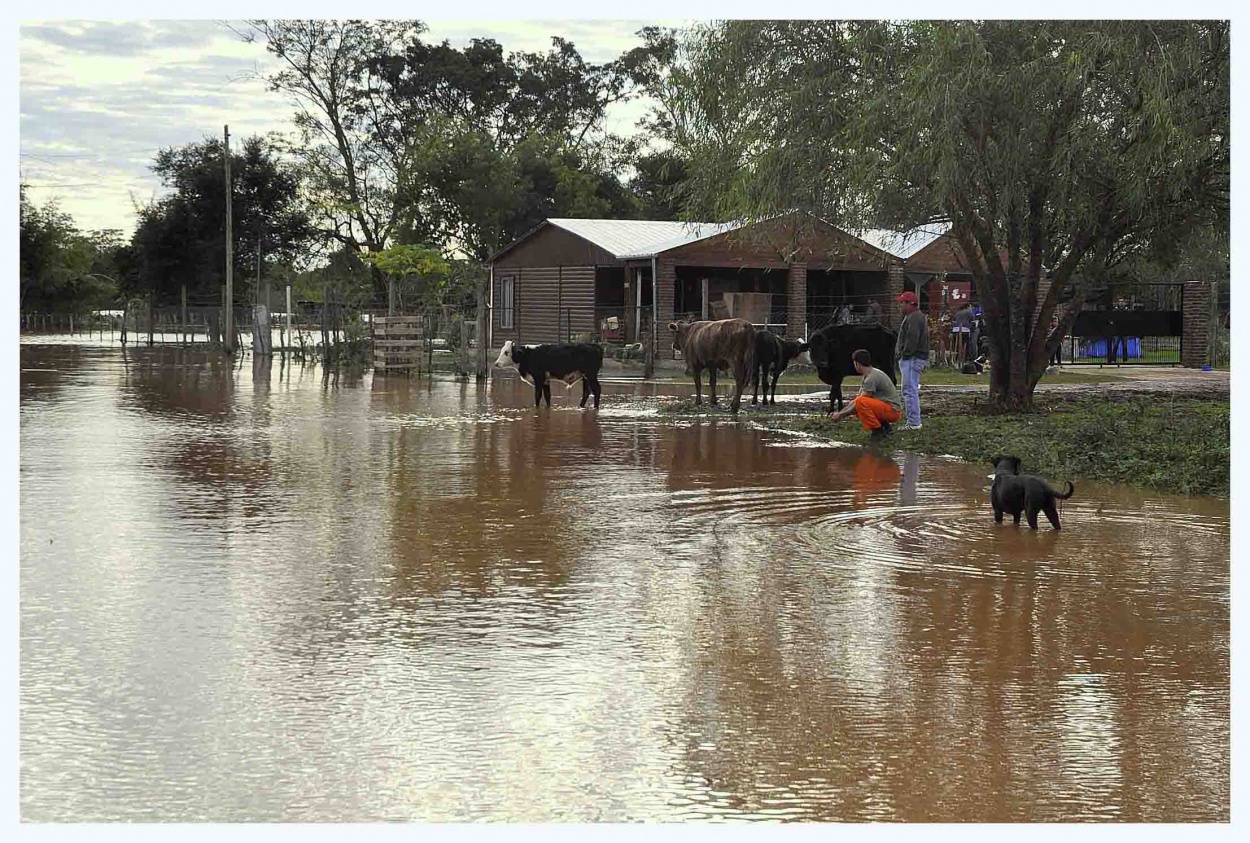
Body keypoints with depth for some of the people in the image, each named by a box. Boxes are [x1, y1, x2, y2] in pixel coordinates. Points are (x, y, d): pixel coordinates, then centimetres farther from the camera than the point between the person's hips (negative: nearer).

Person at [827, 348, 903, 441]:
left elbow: (858, 401, -17)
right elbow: (856, 398, 18)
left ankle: (878, 430, -15)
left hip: (893, 410, -10)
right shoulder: (867, 376, 13)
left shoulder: (871, 378, -20)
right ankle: (884, 426, 12)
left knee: (860, 403, -28)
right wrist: (840, 412, 13)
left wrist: (841, 415, -8)